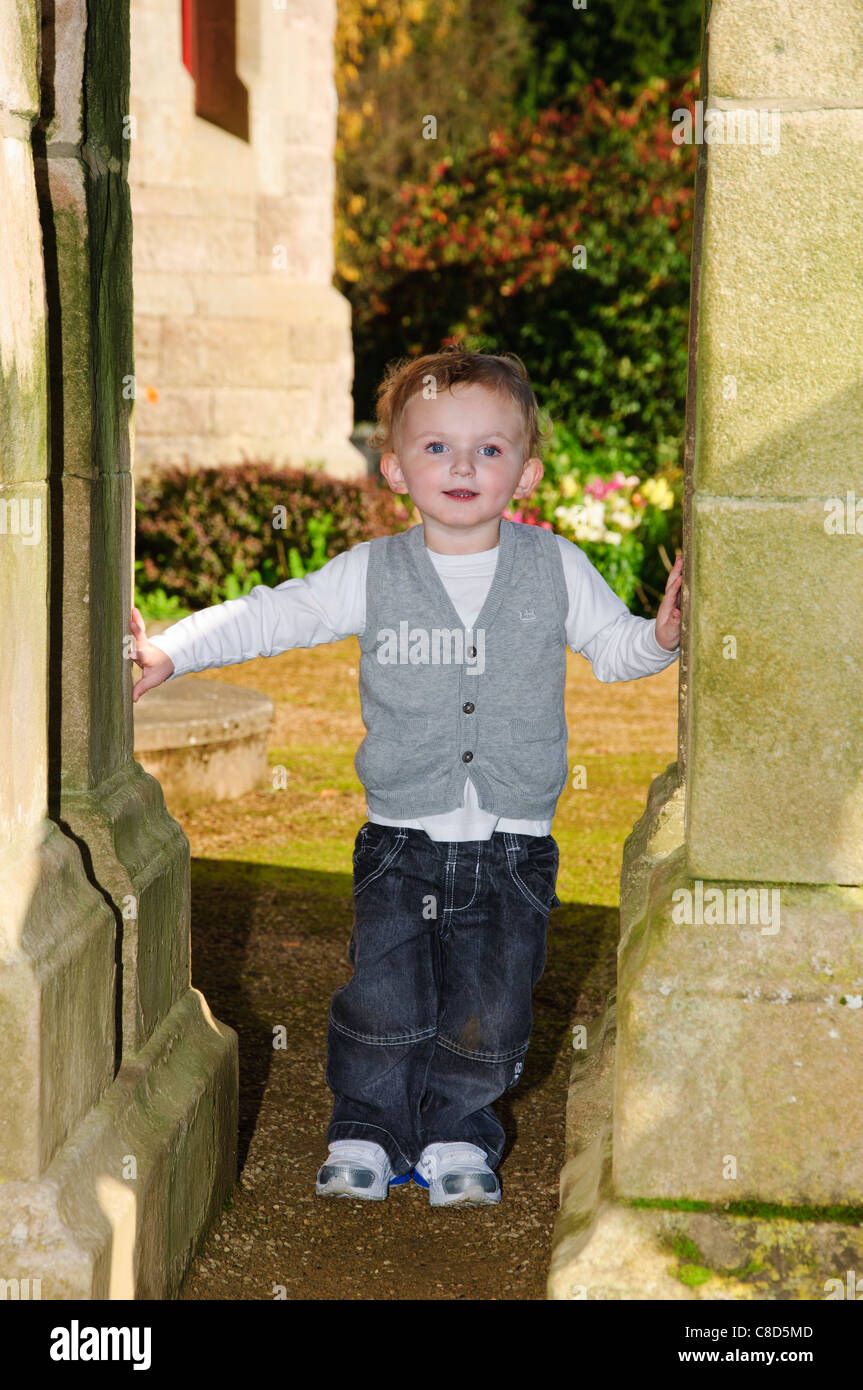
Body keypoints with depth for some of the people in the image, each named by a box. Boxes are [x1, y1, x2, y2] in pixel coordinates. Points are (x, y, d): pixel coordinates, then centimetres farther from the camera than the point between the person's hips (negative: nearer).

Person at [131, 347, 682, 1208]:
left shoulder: (556, 569, 2)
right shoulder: (370, 574, 1)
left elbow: (611, 646, 12)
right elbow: (267, 618, 1)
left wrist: (662, 637, -9)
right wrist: (167, 654, -8)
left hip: (511, 845, 0)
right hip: (401, 837, 0)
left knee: (487, 1012, 0)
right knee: (384, 999, -6)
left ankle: (457, 1137, 23)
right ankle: (367, 1136, 15)